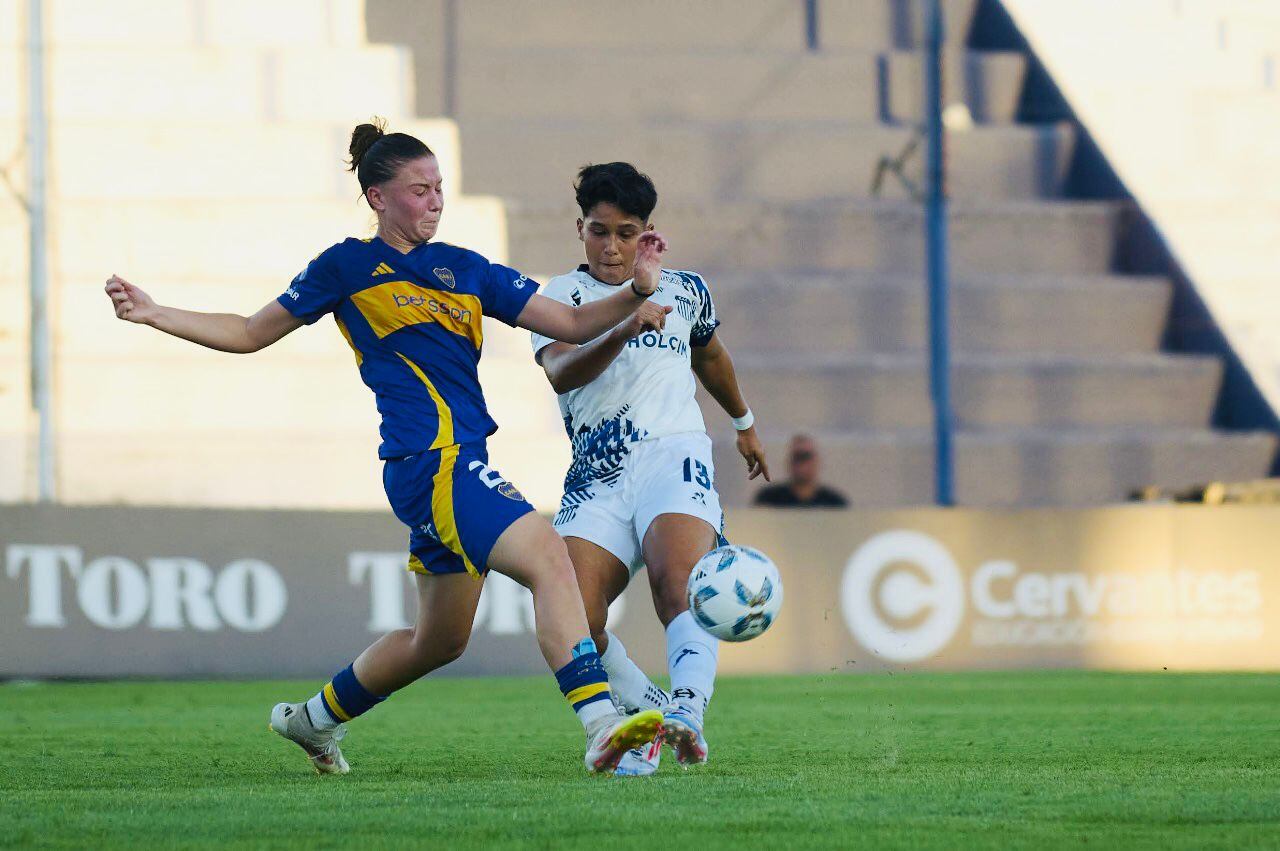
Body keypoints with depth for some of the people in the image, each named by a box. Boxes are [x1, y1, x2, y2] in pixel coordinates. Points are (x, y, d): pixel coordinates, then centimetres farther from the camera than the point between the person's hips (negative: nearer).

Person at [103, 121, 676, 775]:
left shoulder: (467, 271, 17)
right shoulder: (347, 267, 4)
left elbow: (573, 324, 13)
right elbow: (251, 334, 14)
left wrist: (637, 292, -3)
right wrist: (153, 315, 6)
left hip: (459, 468, 7)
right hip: (429, 461, -7)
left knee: (439, 639, 17)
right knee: (548, 559, -24)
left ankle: (315, 718, 38)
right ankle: (602, 727, -33)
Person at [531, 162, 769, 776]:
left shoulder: (684, 291, 18)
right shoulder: (562, 295, 9)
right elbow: (559, 373, -11)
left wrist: (744, 423, 51)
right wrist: (620, 333, -28)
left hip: (673, 456, -1)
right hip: (597, 476, 1)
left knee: (678, 584, -29)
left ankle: (687, 716, -45)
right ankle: (647, 716, 0)